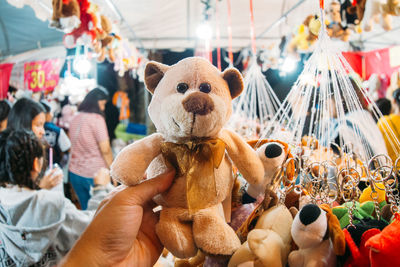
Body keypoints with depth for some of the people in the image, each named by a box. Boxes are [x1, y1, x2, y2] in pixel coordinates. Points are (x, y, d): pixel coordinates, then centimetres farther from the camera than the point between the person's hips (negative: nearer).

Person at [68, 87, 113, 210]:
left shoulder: (75, 118, 8)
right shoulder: (97, 118, -14)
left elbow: (72, 143, 14)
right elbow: (105, 149, -18)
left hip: (75, 172, 7)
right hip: (95, 174, -6)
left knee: (85, 209, 14)